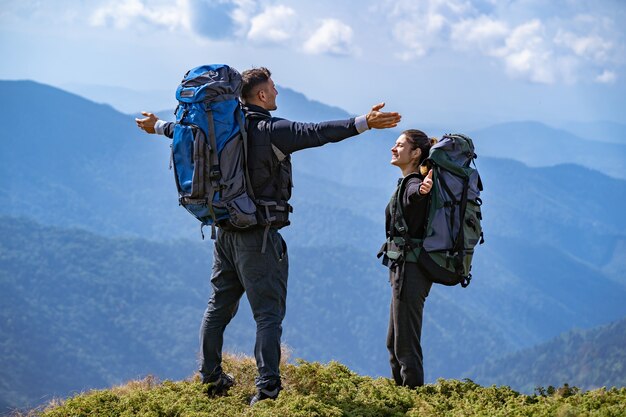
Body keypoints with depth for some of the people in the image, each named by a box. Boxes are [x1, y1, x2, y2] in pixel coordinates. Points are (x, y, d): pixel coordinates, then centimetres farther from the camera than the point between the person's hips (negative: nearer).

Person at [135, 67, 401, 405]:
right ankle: (267, 387, -10)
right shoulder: (272, 130, -15)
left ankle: (210, 377, 26)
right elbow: (315, 133, -27)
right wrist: (363, 123, -32)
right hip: (259, 235, -7)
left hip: (225, 232, 7)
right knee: (268, 312, -5)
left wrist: (158, 127, 44)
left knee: (219, 304, 17)